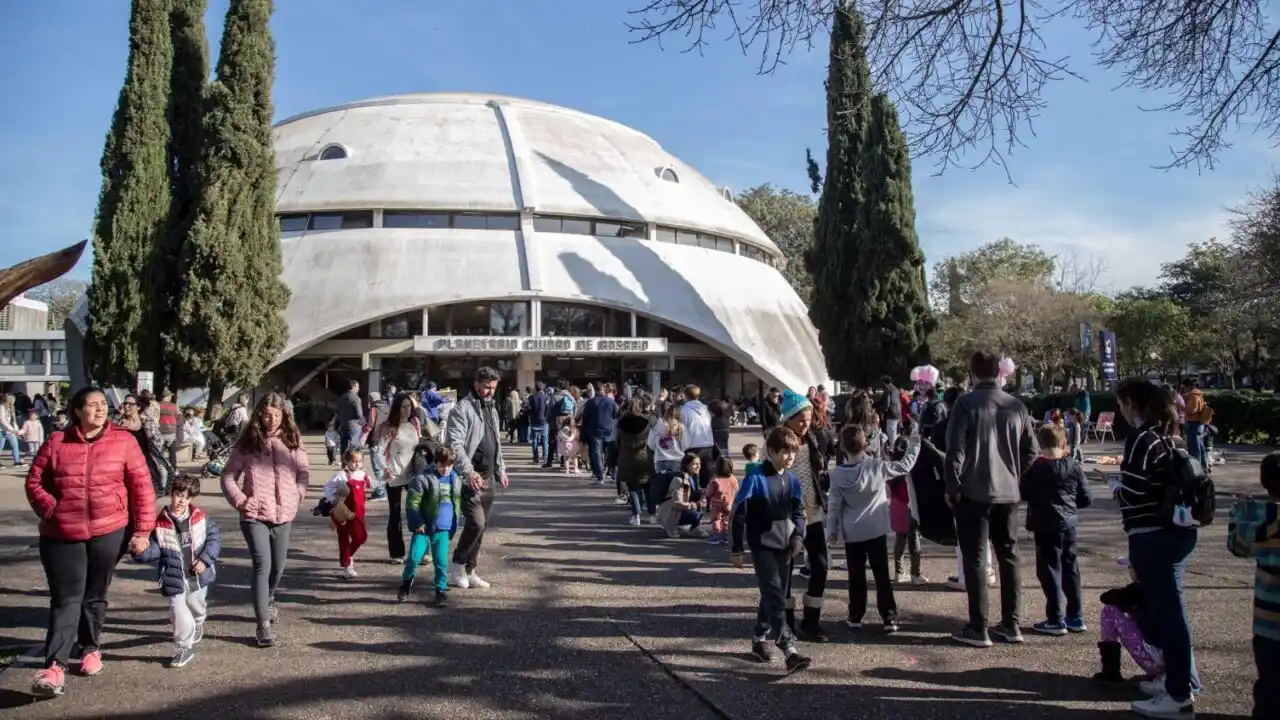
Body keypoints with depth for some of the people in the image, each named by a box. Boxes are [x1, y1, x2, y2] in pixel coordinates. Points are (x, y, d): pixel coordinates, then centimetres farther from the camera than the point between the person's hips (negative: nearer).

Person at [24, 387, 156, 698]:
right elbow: (35, 481, 8)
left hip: (108, 533, 0)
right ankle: (54, 667, -4)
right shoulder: (57, 442, 1)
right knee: (65, 600, -3)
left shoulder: (123, 441, -3)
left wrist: (143, 530, -6)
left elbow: (142, 487, -3)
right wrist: (52, 511, -6)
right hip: (62, 535, 0)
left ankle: (91, 649, 32)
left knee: (95, 596, 14)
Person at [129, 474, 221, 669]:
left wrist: (205, 559, -12)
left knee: (197, 607, 22)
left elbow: (214, 537, -3)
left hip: (198, 575, 2)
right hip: (175, 578, -2)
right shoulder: (160, 523, -9)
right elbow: (154, 550, -8)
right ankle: (184, 648, 6)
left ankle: (197, 626, 55)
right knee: (178, 611, -11)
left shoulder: (200, 518, -7)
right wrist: (141, 551, -30)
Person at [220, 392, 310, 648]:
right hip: (254, 515, -3)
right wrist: (239, 500, -11)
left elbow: (304, 471, 12)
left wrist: (298, 495, -2)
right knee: (263, 565, -13)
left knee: (278, 566, 14)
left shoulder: (292, 441, 3)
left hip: (283, 514, 3)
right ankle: (263, 625, -7)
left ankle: (268, 602, 44)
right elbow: (228, 476, 2)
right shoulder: (247, 443, -3)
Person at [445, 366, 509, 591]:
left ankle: (469, 570, 19)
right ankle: (458, 564, 4)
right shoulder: (462, 409, -10)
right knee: (476, 523, -15)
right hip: (470, 478, -8)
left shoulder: (492, 409, 17)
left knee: (481, 526, 10)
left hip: (488, 478, 8)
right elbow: (455, 443, -19)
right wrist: (468, 471, -28)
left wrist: (501, 469, 20)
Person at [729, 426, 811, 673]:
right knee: (775, 597, -11)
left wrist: (798, 537, -4)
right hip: (763, 546, -6)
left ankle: (759, 639, 32)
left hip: (786, 546, 6)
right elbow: (739, 514, -9)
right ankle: (789, 651, -16)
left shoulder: (792, 480, 4)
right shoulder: (755, 479, -12)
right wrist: (736, 550, -7)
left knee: (775, 595, 14)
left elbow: (798, 512, 14)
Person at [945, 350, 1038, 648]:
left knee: (974, 560, 1)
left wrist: (952, 488, -6)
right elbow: (1030, 451, 10)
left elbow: (955, 449, -14)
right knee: (1009, 557, 13)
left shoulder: (966, 403, -10)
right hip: (1008, 493, 5)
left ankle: (978, 629, 2)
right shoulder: (1017, 406, 5)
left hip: (973, 493, -5)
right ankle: (1011, 625, 19)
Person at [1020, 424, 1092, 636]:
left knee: (1050, 570, 0)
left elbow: (1022, 494, -3)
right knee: (1071, 569, 14)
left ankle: (1055, 620, 1)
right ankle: (1076, 617, 20)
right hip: (1069, 524, 4)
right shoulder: (1074, 467, 0)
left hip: (1046, 526, -4)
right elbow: (1087, 499, 3)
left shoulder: (1034, 468, -10)